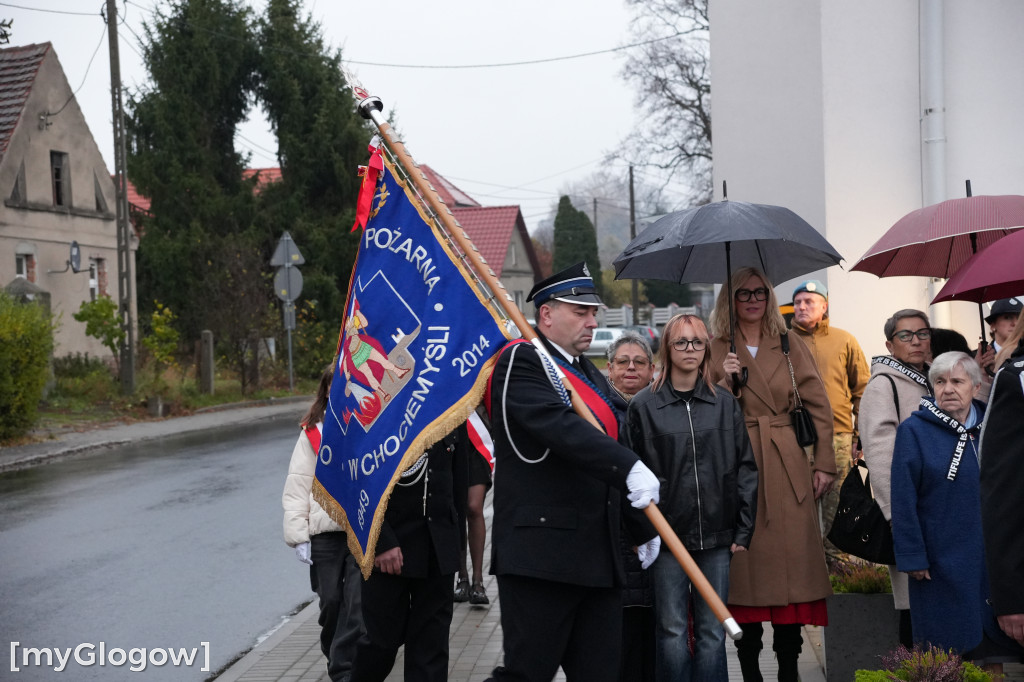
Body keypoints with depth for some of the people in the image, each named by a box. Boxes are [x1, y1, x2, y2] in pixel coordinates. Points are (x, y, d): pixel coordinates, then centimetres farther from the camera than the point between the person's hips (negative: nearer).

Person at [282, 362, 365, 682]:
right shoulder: (313, 432, 6)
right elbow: (297, 486, 5)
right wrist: (298, 534, -1)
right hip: (324, 532, 2)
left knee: (357, 604, -6)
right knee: (330, 602, 13)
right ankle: (335, 655, 36)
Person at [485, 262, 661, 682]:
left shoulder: (593, 376, 22)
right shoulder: (521, 362, -6)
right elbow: (560, 426, -23)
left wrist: (642, 530, 31)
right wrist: (629, 466, -32)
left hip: (599, 558, 9)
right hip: (541, 554, -8)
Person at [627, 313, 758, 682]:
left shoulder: (725, 403, 7)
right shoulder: (644, 406, 0)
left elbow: (745, 467, 7)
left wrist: (743, 529, 2)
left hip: (716, 535, 2)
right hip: (668, 534, -2)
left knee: (713, 632, 7)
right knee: (673, 631, 4)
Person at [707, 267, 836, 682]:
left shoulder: (790, 347, 10)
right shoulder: (715, 351, 7)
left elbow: (819, 407, 8)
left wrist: (824, 464, 2)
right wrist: (726, 382, -13)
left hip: (789, 469, 1)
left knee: (793, 561, 1)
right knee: (746, 566, -1)